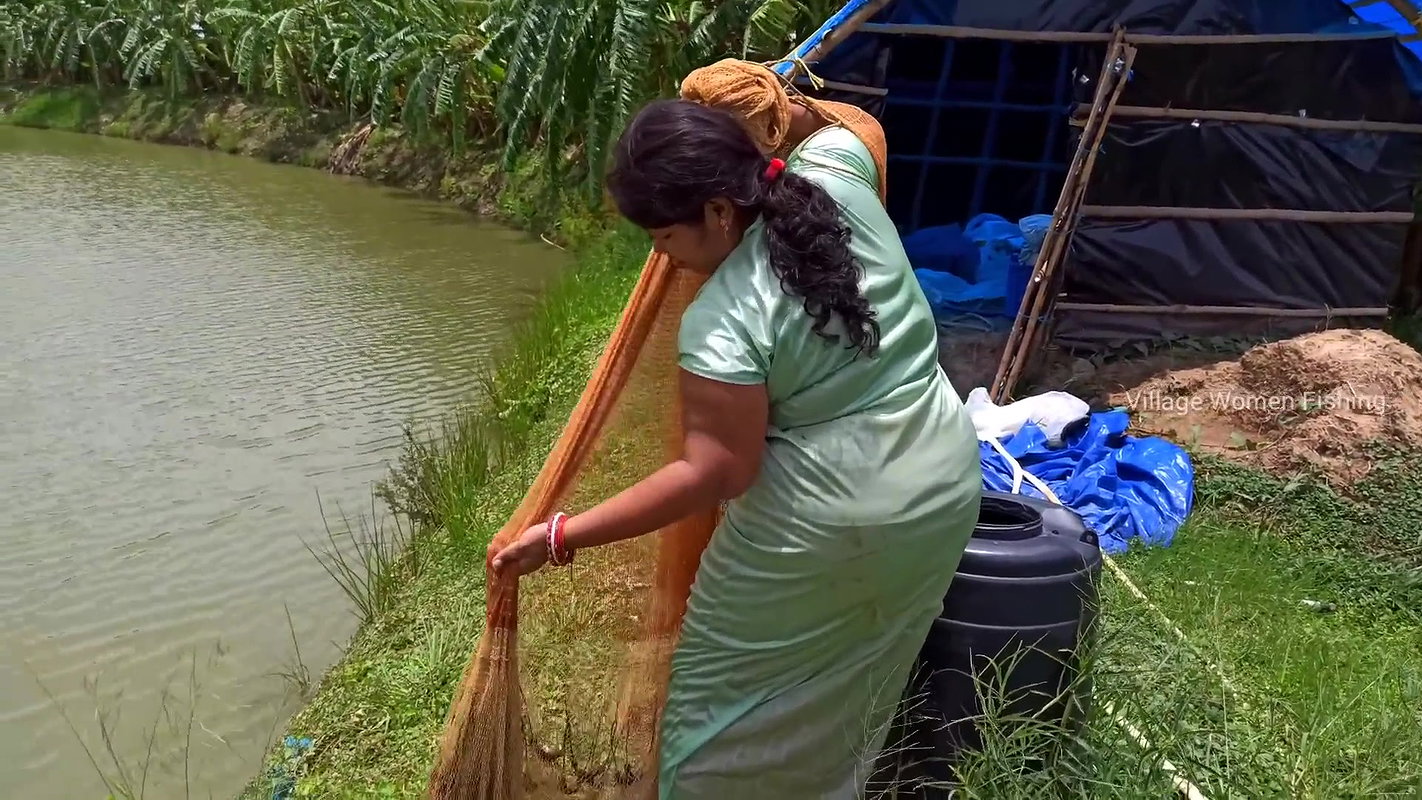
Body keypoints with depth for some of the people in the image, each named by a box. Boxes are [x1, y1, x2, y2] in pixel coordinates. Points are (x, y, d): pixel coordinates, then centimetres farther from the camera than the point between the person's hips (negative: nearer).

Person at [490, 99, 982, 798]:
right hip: (946, 484, 8)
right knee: (860, 677, 28)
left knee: (728, 688, 15)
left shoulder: (722, 323, -25)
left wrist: (563, 538, -17)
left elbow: (713, 476, -21)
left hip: (827, 527, -8)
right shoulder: (834, 172, -7)